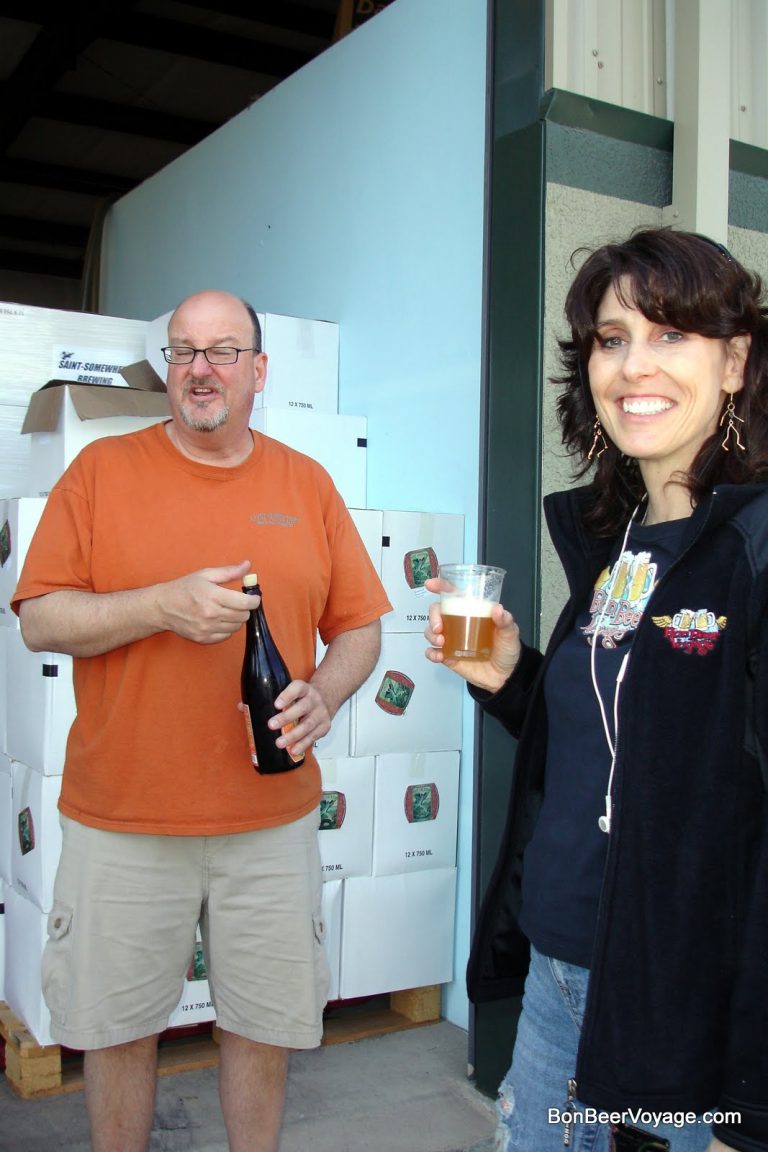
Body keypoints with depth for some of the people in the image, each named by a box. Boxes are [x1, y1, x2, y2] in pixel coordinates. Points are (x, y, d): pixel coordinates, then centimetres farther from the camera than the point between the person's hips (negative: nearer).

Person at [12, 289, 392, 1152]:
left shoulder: (307, 483, 6)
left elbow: (359, 627, 7)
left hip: (271, 820, 2)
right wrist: (165, 606, -18)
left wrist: (323, 693, -12)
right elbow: (39, 620, -5)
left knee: (265, 1023, 13)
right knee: (117, 1025, 14)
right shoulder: (103, 469, 0)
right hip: (120, 820, -1)